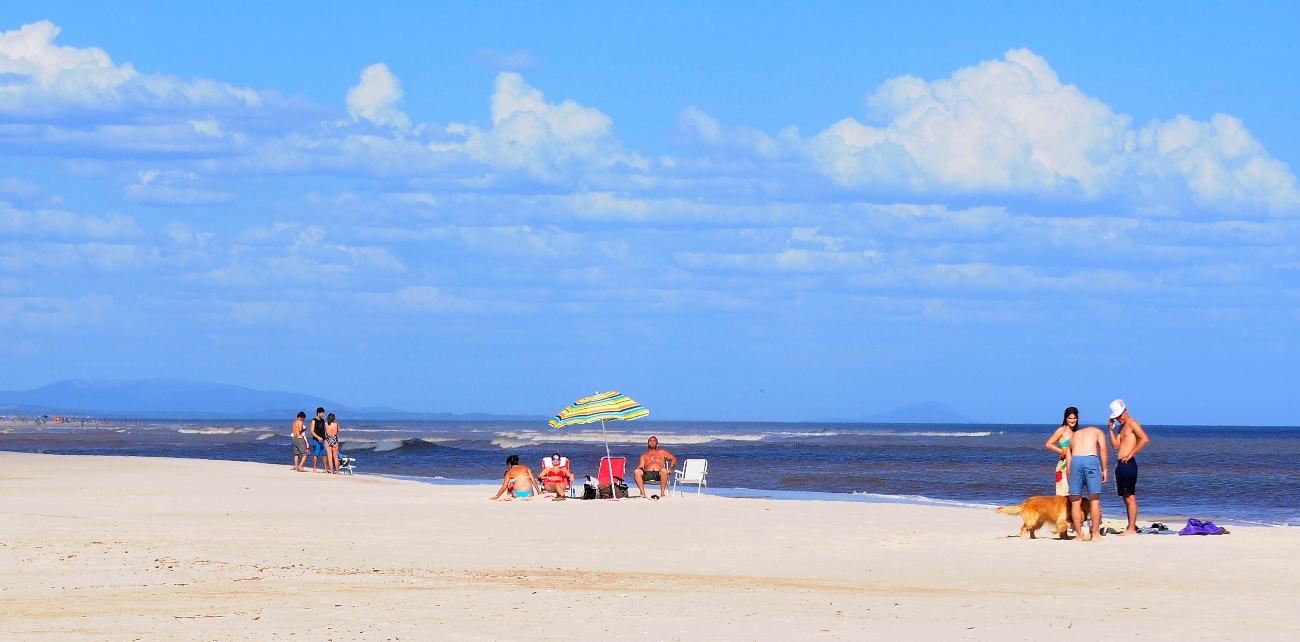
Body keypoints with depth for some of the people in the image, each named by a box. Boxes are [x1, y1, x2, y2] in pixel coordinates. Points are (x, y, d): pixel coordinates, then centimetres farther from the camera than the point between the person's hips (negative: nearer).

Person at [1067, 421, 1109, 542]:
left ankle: (1078, 535, 8)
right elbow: (1103, 449, 5)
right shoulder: (1097, 431, 24)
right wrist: (1104, 470, 5)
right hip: (1091, 459, -2)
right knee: (1095, 500, 3)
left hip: (1075, 460, 2)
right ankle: (1095, 535, 3)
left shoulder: (1074, 435, 32)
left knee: (1075, 501, 8)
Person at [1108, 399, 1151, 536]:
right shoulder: (1122, 427, 21)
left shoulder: (1132, 424, -7)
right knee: (1126, 498, 11)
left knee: (1130, 497, -10)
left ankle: (1132, 529, -12)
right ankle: (1131, 527, 15)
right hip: (1120, 464, 10)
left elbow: (1145, 439, -20)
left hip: (1128, 463, -10)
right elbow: (1115, 446, 17)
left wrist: (1131, 453, -20)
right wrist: (1111, 430, 7)